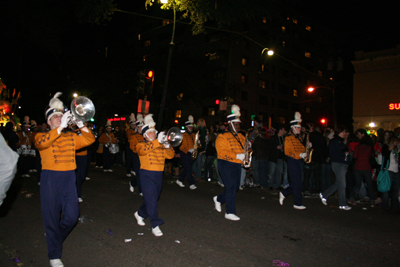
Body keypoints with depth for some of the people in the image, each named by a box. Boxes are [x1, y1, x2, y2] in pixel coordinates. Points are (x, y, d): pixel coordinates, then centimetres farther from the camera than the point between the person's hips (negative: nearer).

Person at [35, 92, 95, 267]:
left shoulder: (71, 137, 14)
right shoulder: (41, 136, 3)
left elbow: (89, 140, 1)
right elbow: (42, 143, -21)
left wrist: (81, 125, -13)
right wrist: (61, 127, -28)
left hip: (68, 178, 3)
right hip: (50, 179, -3)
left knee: (72, 216, 3)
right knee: (52, 218, 3)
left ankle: (54, 237, 34)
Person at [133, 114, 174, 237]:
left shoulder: (161, 146, 13)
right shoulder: (141, 145, 0)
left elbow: (170, 155, 0)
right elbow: (143, 150, -25)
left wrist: (167, 146, -20)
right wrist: (158, 141, -34)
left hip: (158, 175, 5)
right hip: (147, 175, -5)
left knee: (152, 198, 16)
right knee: (151, 200, -9)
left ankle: (140, 214, 40)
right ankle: (155, 225, -2)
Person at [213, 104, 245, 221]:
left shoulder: (241, 137, 14)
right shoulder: (222, 136, -10)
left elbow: (245, 149, 22)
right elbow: (222, 151, -20)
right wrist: (237, 156, -27)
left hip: (237, 165, 8)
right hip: (226, 164, -8)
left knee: (235, 187, 12)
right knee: (231, 187, -10)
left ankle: (219, 199, 35)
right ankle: (230, 212, -1)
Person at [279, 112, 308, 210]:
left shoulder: (299, 138, 16)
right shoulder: (288, 138, -7)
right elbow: (287, 152, -13)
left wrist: (307, 146, 1)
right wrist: (299, 155, -20)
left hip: (299, 161, 8)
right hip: (292, 161, -8)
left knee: (296, 182, 8)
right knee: (296, 183, -5)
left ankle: (283, 193, 27)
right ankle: (298, 203, 3)